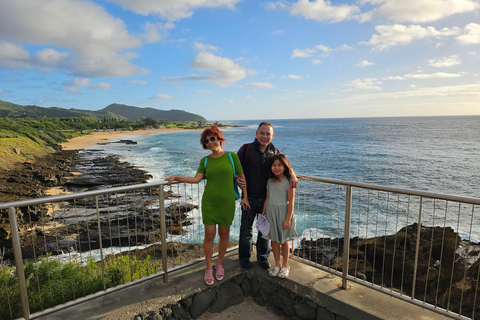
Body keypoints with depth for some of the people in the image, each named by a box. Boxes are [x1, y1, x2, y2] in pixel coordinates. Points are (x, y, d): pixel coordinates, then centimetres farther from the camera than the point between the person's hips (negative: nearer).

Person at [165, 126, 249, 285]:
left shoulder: (231, 156, -1)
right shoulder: (205, 160, 6)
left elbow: (241, 177, 2)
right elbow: (197, 178, -4)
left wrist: (245, 197, 0)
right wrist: (176, 177, -11)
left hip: (227, 202, -1)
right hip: (209, 202, 1)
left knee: (224, 234, 10)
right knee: (209, 235, 3)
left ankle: (219, 264, 34)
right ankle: (209, 269, 23)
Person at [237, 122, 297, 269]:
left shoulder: (275, 152, 3)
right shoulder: (246, 149, -7)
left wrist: (292, 174, -8)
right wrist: (238, 179, -20)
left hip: (267, 198, 3)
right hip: (249, 196, -3)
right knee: (246, 228, 10)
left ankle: (263, 257, 35)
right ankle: (244, 257, 31)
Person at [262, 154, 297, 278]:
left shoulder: (288, 182, -10)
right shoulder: (270, 181, 5)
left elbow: (291, 203, -11)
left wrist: (288, 219, -14)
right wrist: (263, 214, 10)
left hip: (283, 212, -4)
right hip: (270, 212, 5)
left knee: (284, 240, 9)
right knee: (274, 240, 12)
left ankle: (285, 265, 26)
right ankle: (277, 264, 28)